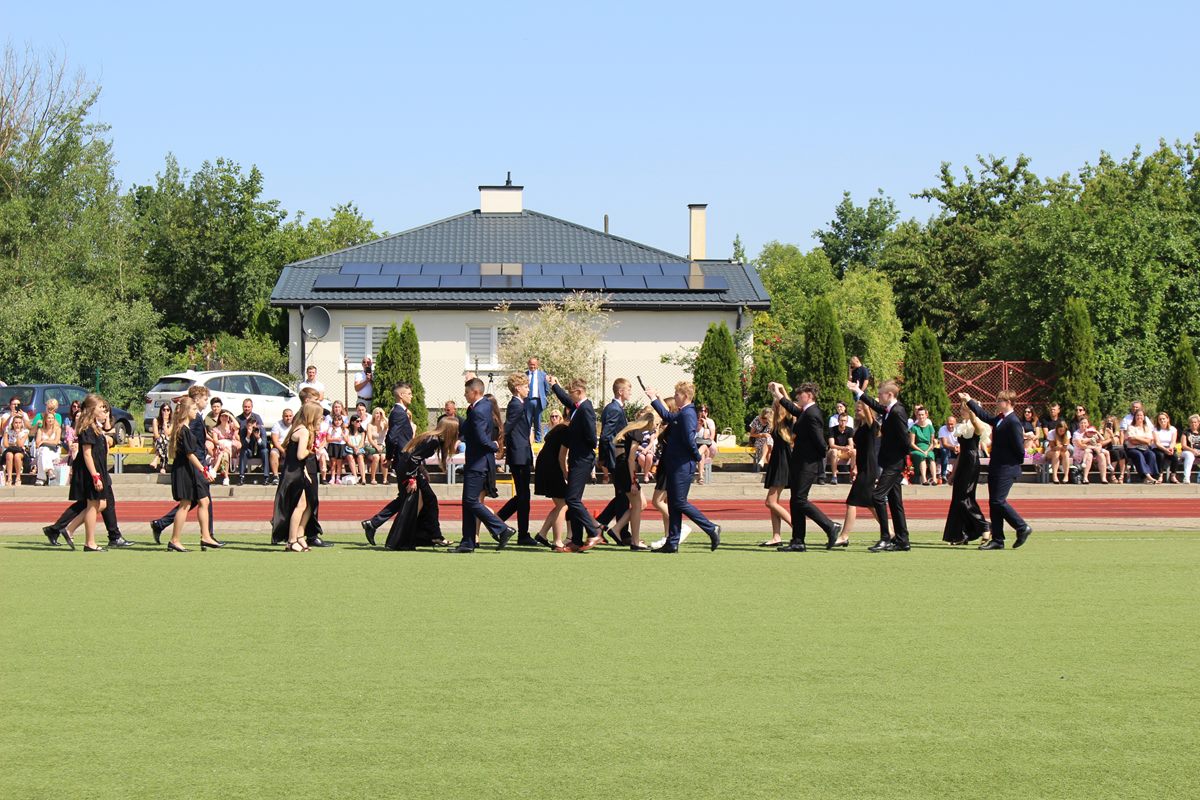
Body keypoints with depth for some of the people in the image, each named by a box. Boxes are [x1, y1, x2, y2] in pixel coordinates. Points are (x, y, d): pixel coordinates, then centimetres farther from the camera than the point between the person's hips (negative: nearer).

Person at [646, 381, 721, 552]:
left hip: (683, 466, -10)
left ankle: (712, 529, -2)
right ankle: (672, 543, 11)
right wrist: (654, 399, 38)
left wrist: (698, 458, -11)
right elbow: (667, 417, 35)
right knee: (673, 504, 9)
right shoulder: (680, 414, 14)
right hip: (675, 466, 10)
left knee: (680, 503, -7)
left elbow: (689, 440, -24)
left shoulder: (687, 414, -16)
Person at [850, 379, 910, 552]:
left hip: (894, 463, -10)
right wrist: (858, 392, 31)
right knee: (894, 501, 11)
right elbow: (876, 406, 30)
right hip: (892, 463, 10)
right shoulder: (890, 410, 10)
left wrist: (903, 456, -8)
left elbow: (905, 439, -21)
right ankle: (902, 541, 14)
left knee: (878, 496, -14)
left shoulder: (897, 412, -18)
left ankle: (885, 538, -13)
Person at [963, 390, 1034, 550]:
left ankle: (1022, 528, 1)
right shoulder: (999, 419, 12)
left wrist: (1017, 462, -4)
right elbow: (984, 416, 28)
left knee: (998, 501, -13)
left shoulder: (1013, 422, -16)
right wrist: (969, 401, 31)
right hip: (996, 469, 10)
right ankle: (997, 539, 11)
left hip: (1006, 469, -10)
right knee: (993, 502, 8)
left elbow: (1019, 448, -17)